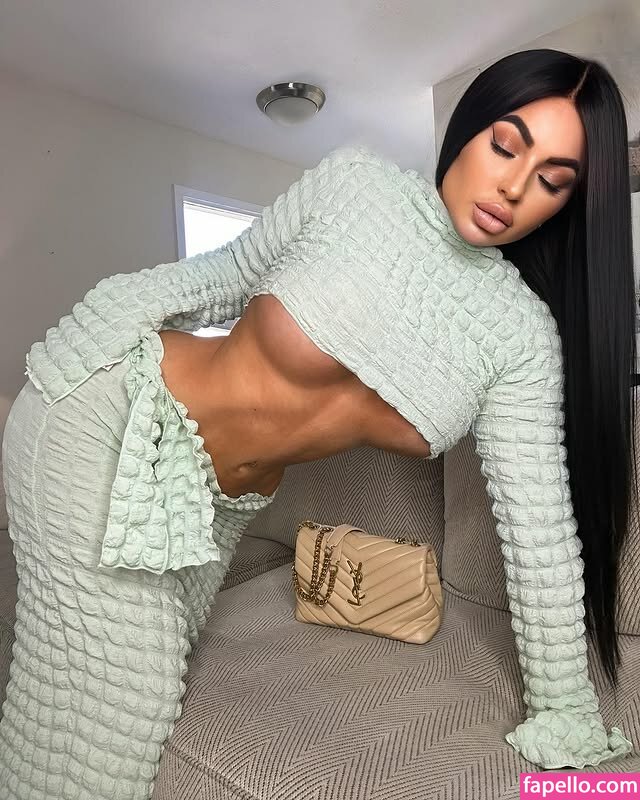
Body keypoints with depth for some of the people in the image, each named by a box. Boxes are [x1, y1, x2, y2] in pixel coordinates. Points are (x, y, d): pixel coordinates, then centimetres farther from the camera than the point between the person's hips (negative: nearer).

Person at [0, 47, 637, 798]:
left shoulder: (525, 335, -6)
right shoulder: (356, 180, -12)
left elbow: (539, 526, -4)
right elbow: (228, 272, 0)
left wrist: (566, 713, 1)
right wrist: (90, 338, 8)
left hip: (218, 503, 4)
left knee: (149, 682, 19)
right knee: (110, 717, 0)